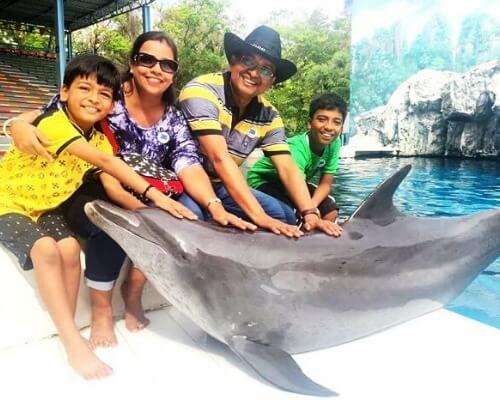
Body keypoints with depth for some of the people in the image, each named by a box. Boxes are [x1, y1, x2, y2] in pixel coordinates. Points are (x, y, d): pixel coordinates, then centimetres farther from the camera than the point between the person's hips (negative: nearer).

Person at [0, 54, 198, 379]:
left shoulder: (99, 139, -2)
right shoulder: (53, 123, -26)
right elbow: (106, 162, -35)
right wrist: (153, 194, -40)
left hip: (45, 206, 6)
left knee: (70, 248, -21)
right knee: (46, 249, -29)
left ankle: (67, 332, -8)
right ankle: (74, 343, -24)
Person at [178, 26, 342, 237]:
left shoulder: (268, 116, -3)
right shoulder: (201, 91, -22)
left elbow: (287, 169, -7)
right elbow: (220, 159, -31)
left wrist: (310, 214, -24)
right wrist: (260, 217, -36)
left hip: (222, 187, 6)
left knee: (284, 216, -7)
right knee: (192, 213, -37)